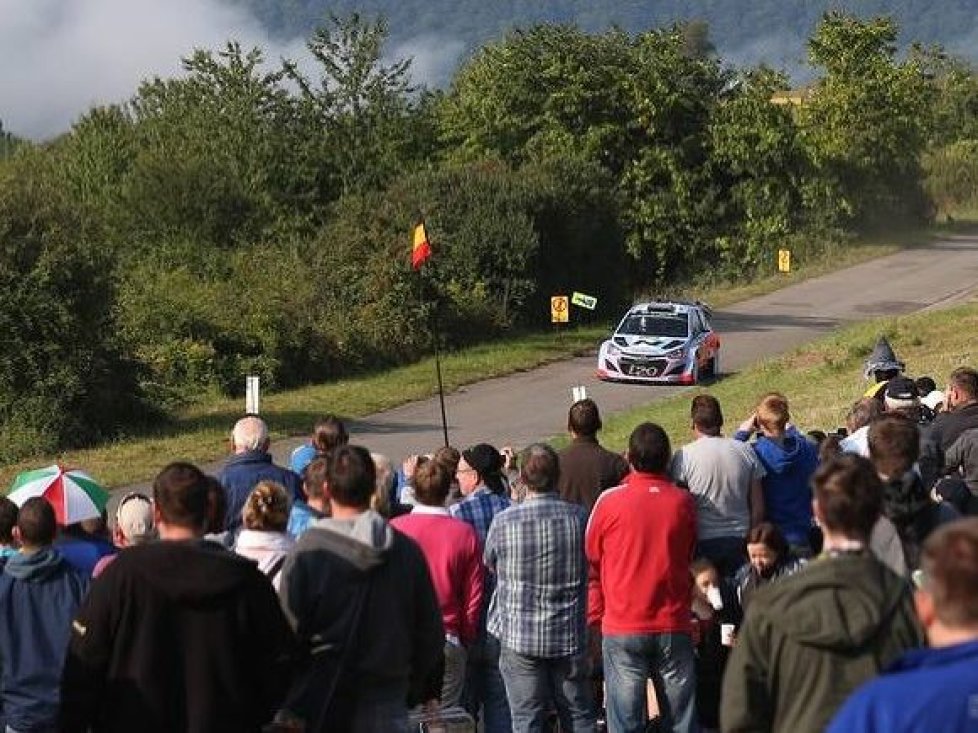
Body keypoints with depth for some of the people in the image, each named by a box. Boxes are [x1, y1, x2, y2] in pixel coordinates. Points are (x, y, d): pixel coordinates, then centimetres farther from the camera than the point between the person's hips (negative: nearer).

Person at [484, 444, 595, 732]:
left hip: (520, 636, -2)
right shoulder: (579, 517, -8)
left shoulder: (505, 521, -13)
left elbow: (489, 564, 3)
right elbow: (592, 568, 5)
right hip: (569, 635, 2)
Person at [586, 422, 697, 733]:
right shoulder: (684, 502, 1)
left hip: (622, 628, -2)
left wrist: (594, 615, 13)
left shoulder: (610, 501, -6)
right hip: (674, 626, 2)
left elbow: (591, 561, 3)